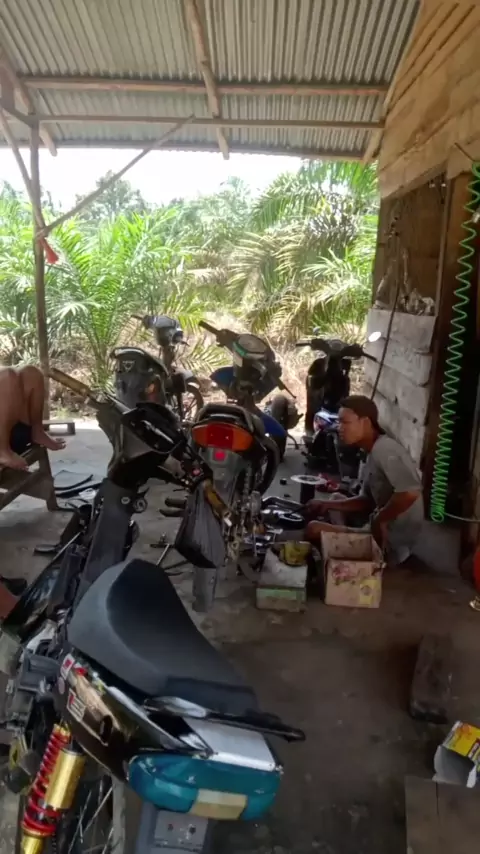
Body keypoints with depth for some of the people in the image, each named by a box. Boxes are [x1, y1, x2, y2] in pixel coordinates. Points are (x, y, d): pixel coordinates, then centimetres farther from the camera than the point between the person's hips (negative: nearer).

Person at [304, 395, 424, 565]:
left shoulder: (383, 449, -22)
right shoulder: (373, 453, 9)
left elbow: (410, 492, -36)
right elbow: (368, 500, 14)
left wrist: (379, 519, -22)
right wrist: (328, 505, 4)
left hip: (391, 540, -10)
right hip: (383, 530, 10)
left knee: (313, 529, -10)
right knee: (338, 498, 26)